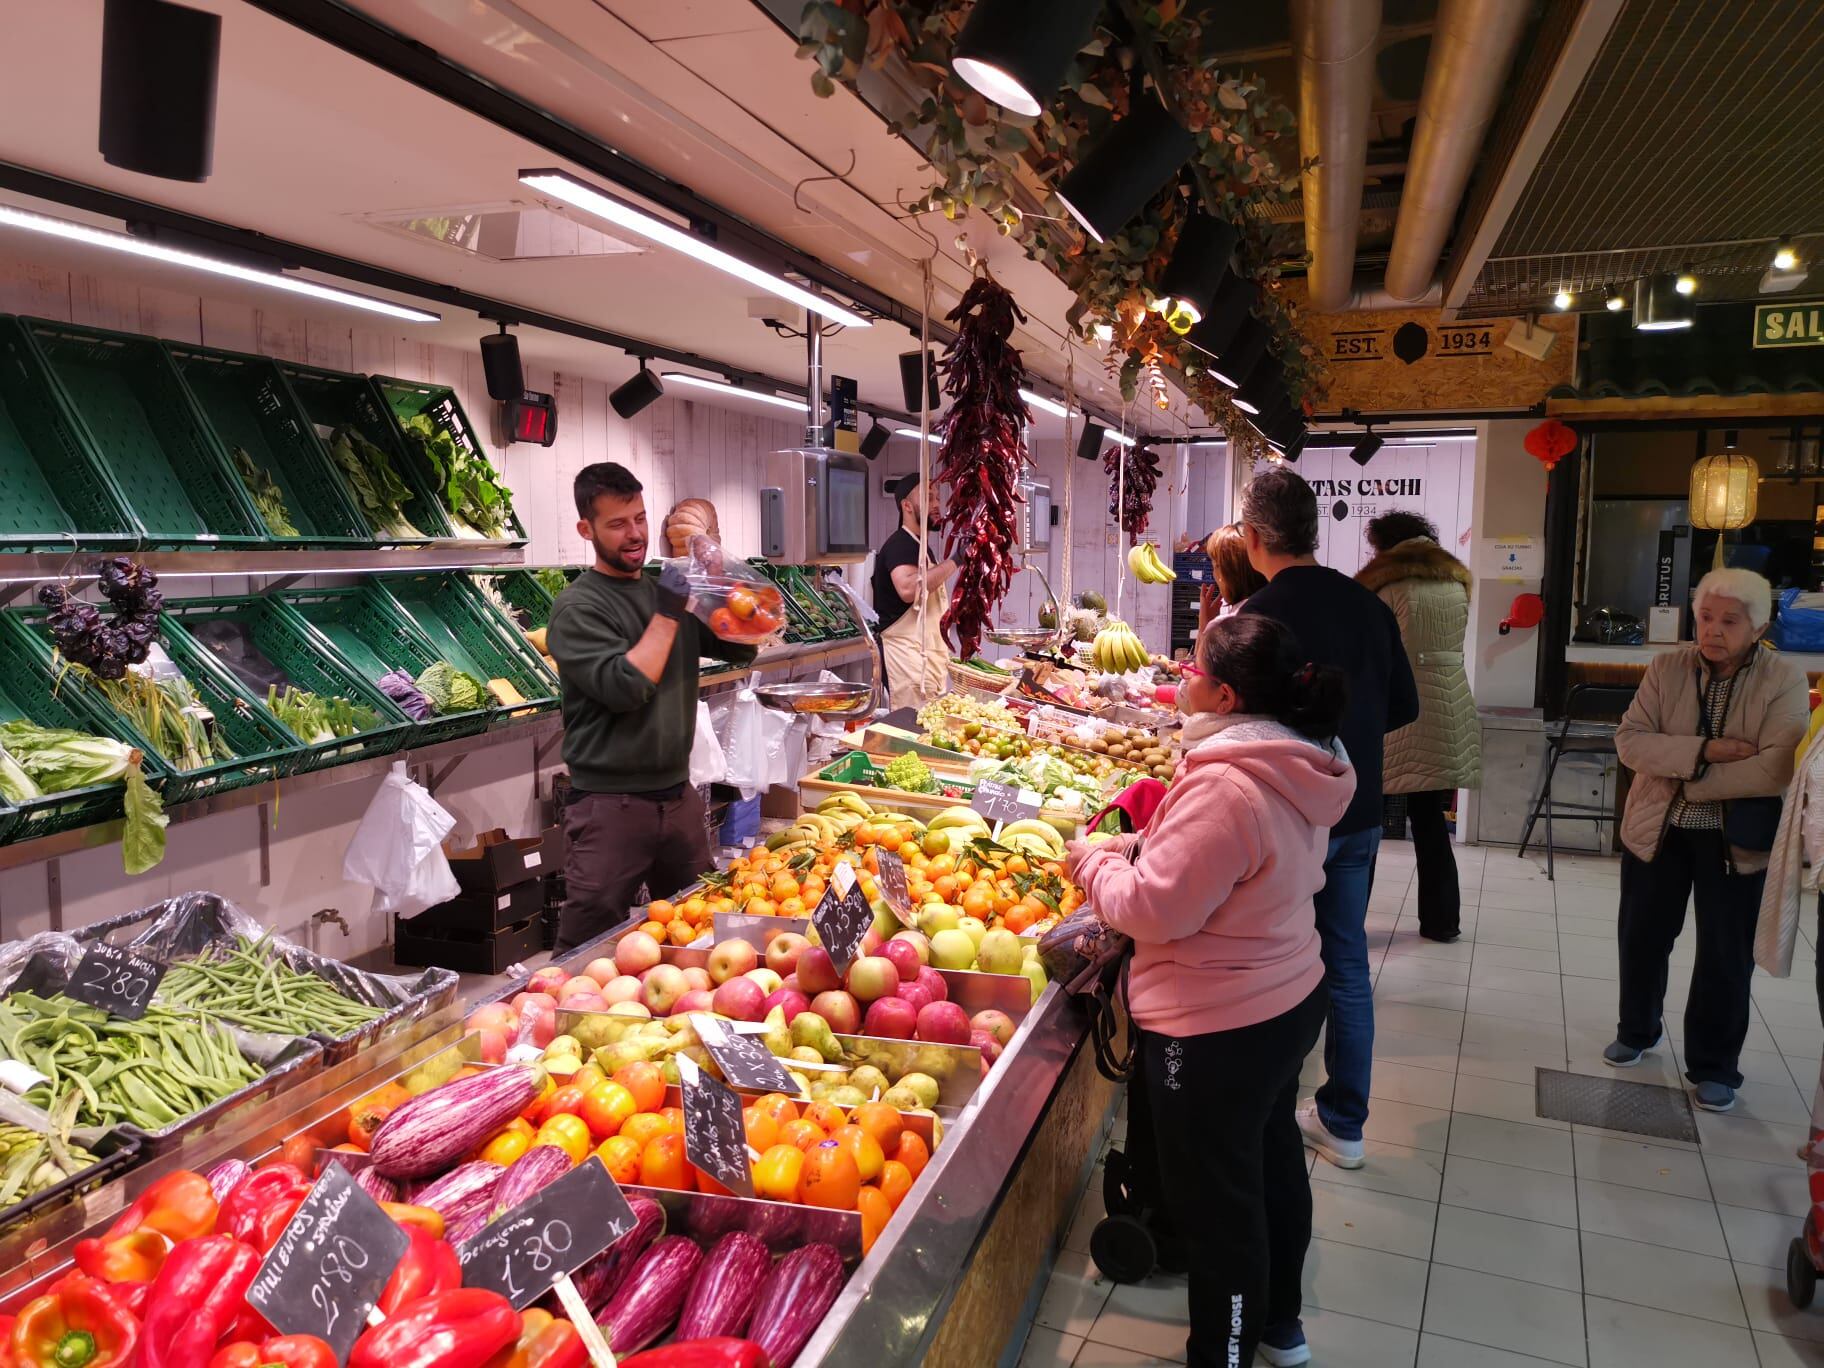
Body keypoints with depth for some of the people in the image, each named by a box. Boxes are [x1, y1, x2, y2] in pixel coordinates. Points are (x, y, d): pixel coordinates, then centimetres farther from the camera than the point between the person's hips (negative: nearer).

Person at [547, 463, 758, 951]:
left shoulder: (668, 590, 10)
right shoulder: (578, 608, -9)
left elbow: (741, 650, 9)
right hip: (612, 804, -6)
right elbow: (626, 687, -22)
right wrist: (668, 614, -16)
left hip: (678, 794, 6)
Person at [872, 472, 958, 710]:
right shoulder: (899, 545, -12)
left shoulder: (918, 545, 20)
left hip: (928, 652, 10)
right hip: (909, 655, -10)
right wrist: (954, 561, -27)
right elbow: (908, 589, -31)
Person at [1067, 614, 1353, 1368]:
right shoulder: (1293, 769, 1)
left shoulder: (1224, 789, -30)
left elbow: (1156, 908, -26)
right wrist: (1140, 847, 4)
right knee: (1272, 1160, 27)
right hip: (1288, 997, 10)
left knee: (1216, 1202, 7)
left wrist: (1093, 861, -9)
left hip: (1218, 1029, -10)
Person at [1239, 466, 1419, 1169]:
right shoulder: (1367, 604, 3)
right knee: (1346, 963, 16)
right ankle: (1343, 1123, 29)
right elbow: (1405, 705, 11)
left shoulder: (1256, 616, -19)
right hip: (1359, 815, 6)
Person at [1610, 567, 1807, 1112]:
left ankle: (1713, 1067, 26)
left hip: (1736, 841, -2)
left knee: (1726, 957, 7)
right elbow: (1629, 740, -12)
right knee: (1641, 939, 16)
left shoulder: (1784, 680, -11)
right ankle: (1638, 1031, 40)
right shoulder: (1666, 668, -3)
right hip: (1656, 830, 3)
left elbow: (1777, 769, -22)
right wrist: (1702, 751, -24)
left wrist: (1690, 778, -20)